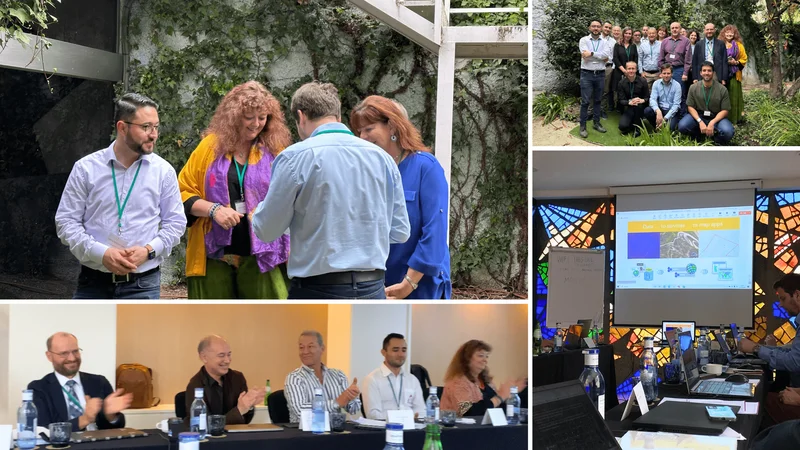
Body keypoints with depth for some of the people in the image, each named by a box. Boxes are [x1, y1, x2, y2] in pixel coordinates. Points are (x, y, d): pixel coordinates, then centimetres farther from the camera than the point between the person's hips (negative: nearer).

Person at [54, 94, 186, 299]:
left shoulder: (163, 171, 2)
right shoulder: (86, 168, 0)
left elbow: (175, 222, 6)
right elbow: (66, 221, -1)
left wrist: (148, 250, -12)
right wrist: (101, 253, -15)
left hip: (142, 285, 0)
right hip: (93, 282, 0)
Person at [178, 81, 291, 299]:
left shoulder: (276, 150, 4)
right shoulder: (211, 146, 4)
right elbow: (183, 193, 4)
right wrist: (214, 209, -12)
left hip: (262, 257, -1)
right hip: (214, 256, 1)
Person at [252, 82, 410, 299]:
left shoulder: (295, 157, -8)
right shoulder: (382, 157, 5)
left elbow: (266, 230, -1)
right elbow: (400, 232, 10)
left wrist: (256, 213, 21)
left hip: (318, 291, -4)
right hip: (372, 290, 4)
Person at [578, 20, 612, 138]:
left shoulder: (604, 42, 7)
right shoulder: (584, 40, -1)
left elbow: (607, 55, -11)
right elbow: (585, 55, -16)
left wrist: (592, 54, -18)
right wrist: (601, 57, -11)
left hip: (600, 74, 3)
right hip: (587, 74, -3)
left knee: (598, 100, 12)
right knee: (585, 101, -4)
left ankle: (597, 123, 22)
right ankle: (583, 126, 1)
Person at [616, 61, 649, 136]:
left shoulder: (643, 81, -6)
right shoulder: (621, 83, -2)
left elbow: (647, 97, -3)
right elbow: (621, 100, -5)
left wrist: (642, 100, -28)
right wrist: (629, 102, -28)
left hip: (641, 108, 0)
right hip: (629, 108, 0)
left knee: (638, 105, -38)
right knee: (622, 126, -25)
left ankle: (637, 128, -17)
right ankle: (633, 123, 11)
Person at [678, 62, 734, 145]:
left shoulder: (722, 89, -8)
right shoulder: (693, 88, -3)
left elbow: (725, 110, -7)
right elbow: (691, 107, -1)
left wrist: (712, 123, -23)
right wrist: (700, 122, -18)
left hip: (717, 117, -2)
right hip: (698, 116, 2)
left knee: (728, 132, -33)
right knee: (682, 126, -27)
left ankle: (718, 141, 5)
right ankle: (700, 135, 4)